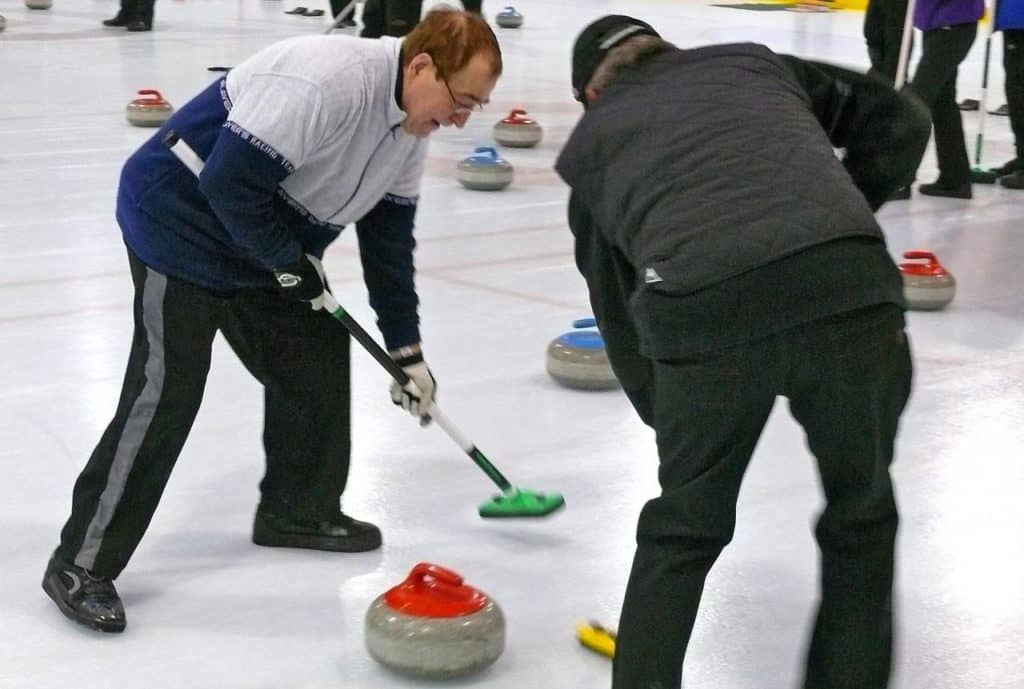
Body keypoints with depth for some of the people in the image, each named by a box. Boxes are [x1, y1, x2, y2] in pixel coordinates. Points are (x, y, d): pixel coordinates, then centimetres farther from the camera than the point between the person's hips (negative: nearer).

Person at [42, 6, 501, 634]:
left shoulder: (410, 120, 0)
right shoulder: (324, 81, -31)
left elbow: (389, 235, 9)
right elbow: (229, 184, -31)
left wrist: (407, 349, 9)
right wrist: (291, 264, -17)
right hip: (181, 222, -9)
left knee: (318, 357, 9)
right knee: (167, 392, -11)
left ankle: (298, 510, 26)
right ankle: (83, 564, -3)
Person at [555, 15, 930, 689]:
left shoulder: (592, 138, 29)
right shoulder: (751, 61, 32)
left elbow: (618, 306, 30)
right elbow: (900, 118, 26)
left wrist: (666, 415, 39)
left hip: (704, 310, 0)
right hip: (847, 284, 1)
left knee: (683, 531, 24)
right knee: (861, 515, 25)